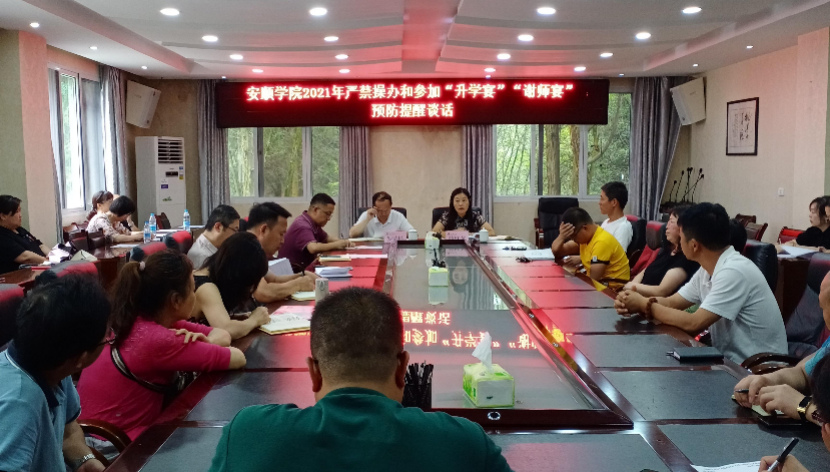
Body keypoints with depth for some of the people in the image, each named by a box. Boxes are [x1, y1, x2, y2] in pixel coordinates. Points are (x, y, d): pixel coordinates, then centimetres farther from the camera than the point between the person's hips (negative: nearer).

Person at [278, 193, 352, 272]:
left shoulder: (314, 223, 8)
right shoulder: (302, 226, -21)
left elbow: (327, 239, 21)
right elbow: (313, 248, -35)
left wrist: (343, 242, 1)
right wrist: (336, 245, -21)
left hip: (305, 268, 9)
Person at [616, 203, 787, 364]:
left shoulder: (734, 271, -24)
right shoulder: (708, 269, 4)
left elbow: (694, 324, -26)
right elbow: (672, 302, 7)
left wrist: (644, 305, -15)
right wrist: (636, 304, -13)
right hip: (729, 359, 7)